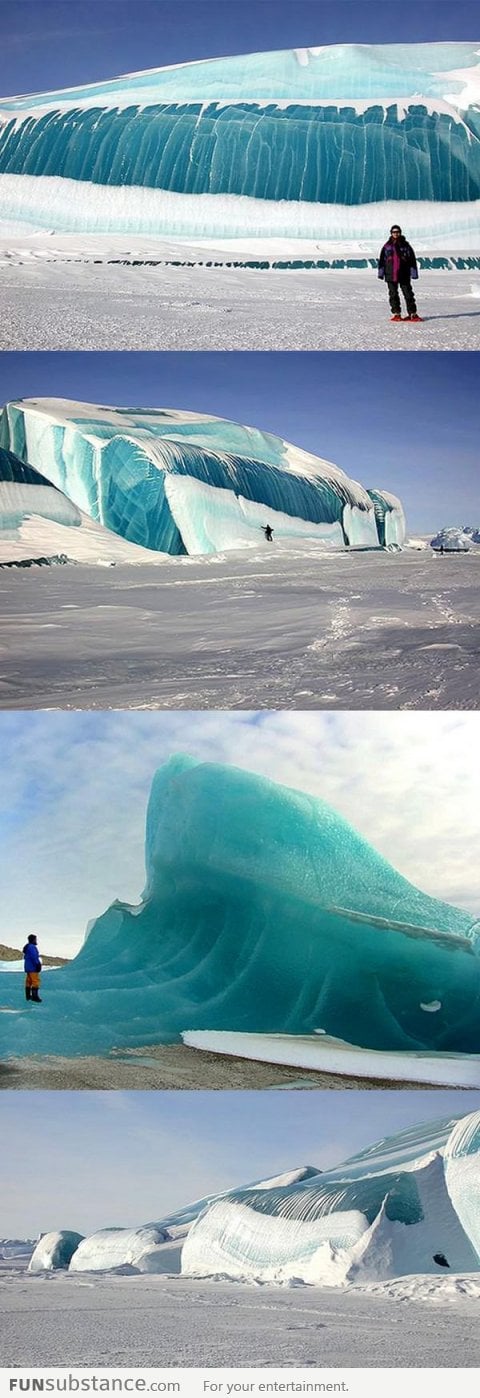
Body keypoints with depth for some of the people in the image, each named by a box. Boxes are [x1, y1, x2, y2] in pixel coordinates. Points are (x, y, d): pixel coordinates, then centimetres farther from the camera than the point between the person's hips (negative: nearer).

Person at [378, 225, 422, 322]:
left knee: (408, 294, -2)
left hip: (404, 275, -1)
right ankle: (396, 313, 10)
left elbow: (412, 259, 5)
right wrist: (381, 273, 4)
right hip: (391, 275, 1)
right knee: (393, 295, 3)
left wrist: (414, 272, 0)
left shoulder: (405, 245, 5)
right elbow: (382, 260, 9)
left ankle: (412, 313, 2)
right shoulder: (387, 246, 7)